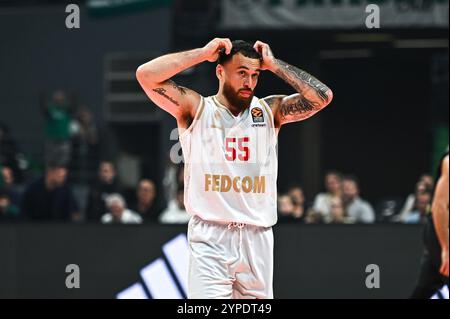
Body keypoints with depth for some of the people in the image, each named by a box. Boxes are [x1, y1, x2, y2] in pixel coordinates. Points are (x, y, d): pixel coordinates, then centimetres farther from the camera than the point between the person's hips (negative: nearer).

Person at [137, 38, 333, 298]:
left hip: (257, 238, 3)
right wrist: (204, 53, -4)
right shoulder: (195, 108, 3)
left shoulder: (270, 111, 10)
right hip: (210, 238, -3)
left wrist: (274, 65, 2)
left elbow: (322, 96, -1)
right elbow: (146, 75, -9)